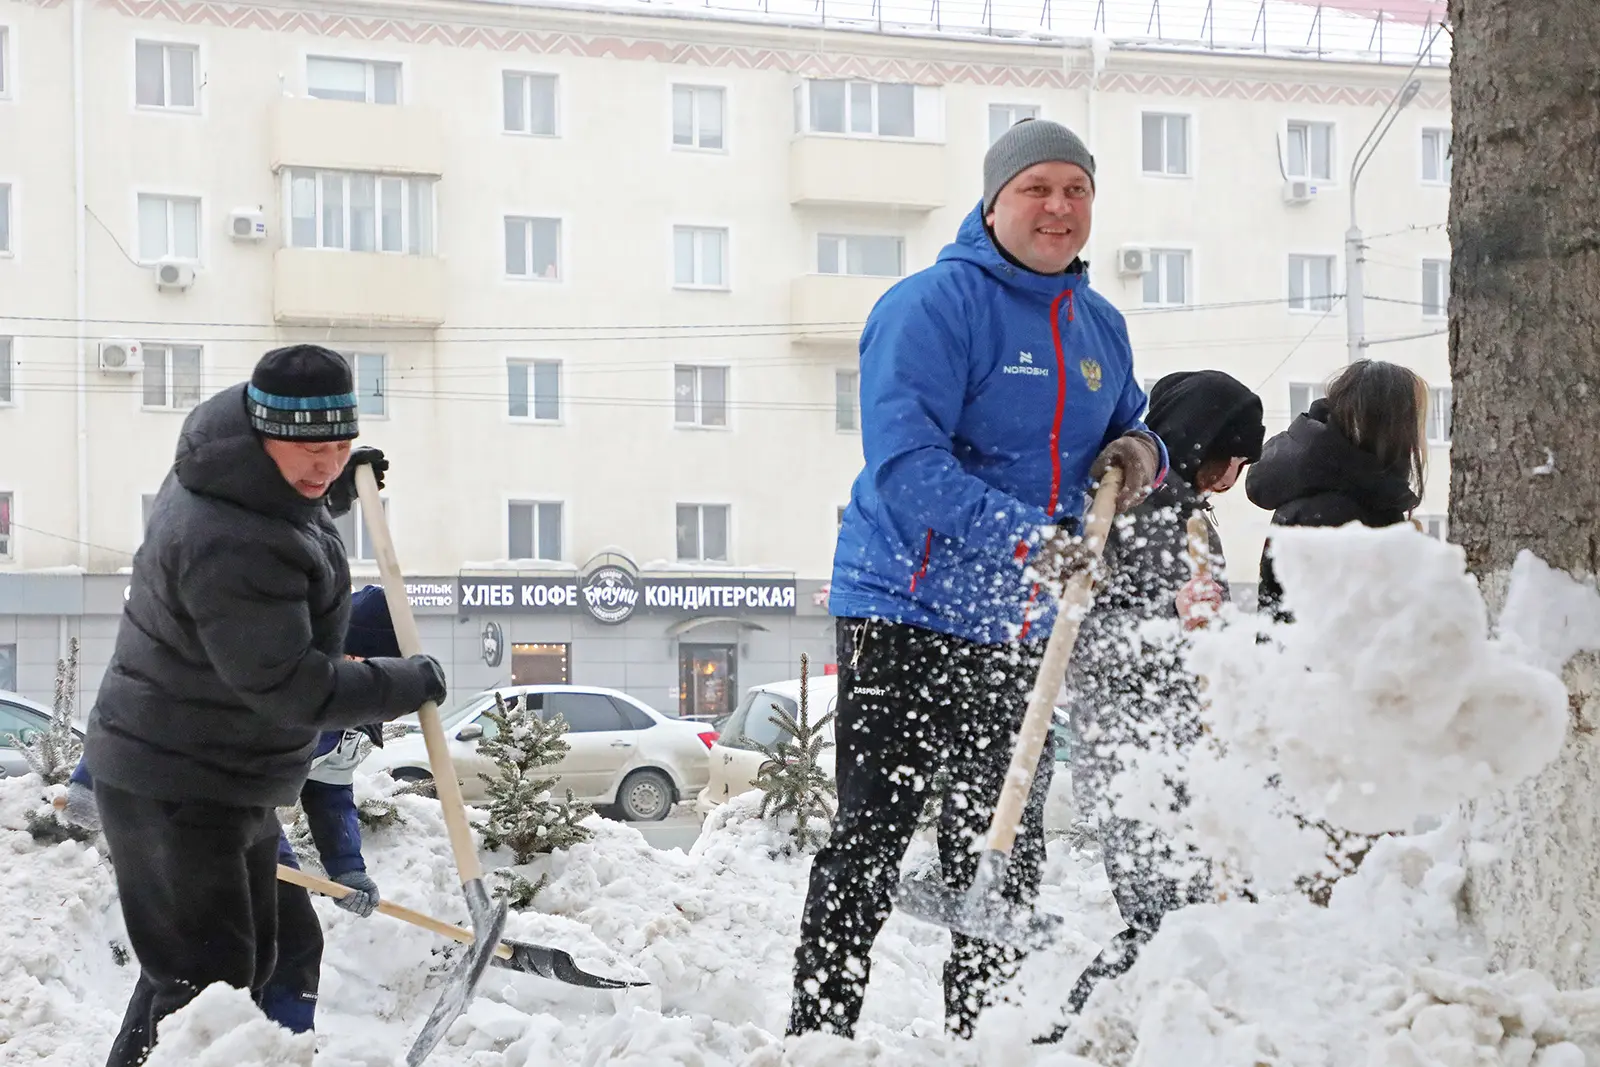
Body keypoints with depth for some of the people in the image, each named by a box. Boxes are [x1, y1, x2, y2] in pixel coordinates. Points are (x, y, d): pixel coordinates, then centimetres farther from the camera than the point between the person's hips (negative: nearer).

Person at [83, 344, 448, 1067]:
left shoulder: (247, 475, 1)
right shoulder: (228, 547, -32)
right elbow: (292, 688, -28)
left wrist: (337, 490, 11)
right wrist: (410, 684, -15)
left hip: (233, 781, 11)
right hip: (173, 790, -11)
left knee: (247, 962, 20)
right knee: (205, 979, -11)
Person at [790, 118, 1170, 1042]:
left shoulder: (1100, 326, 12)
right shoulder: (933, 305, -12)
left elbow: (1130, 430, 24)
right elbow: (905, 459, -23)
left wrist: (1138, 454, -2)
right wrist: (1024, 537, -34)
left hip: (1021, 631, 7)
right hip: (907, 616, -7)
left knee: (1007, 855, 14)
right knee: (873, 839, -7)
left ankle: (982, 1033, 26)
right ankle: (818, 1031, 2)